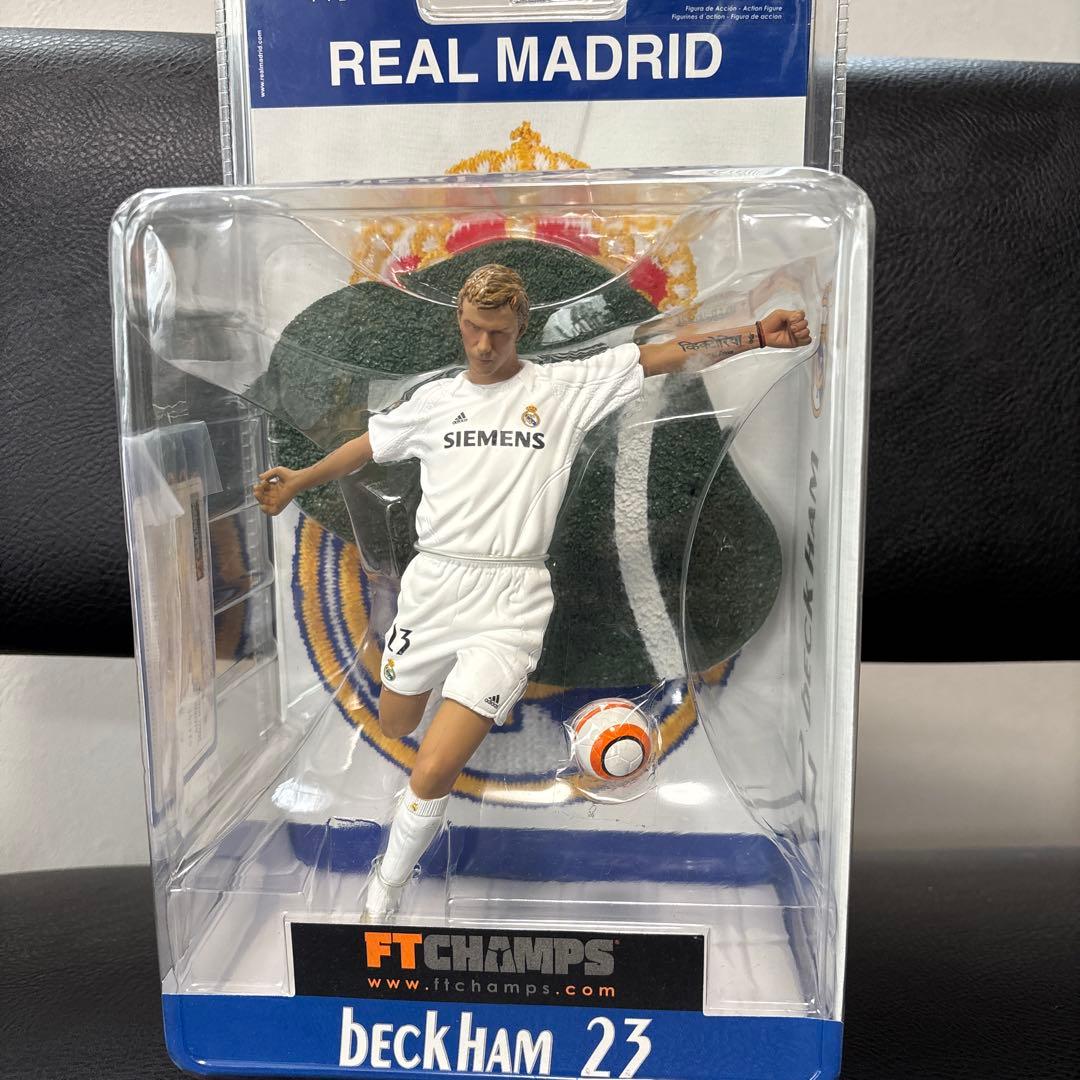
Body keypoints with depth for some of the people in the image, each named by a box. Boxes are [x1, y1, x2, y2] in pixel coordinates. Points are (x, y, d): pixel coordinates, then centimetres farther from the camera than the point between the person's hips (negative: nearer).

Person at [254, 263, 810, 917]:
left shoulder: (567, 387, 2)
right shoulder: (434, 399, 12)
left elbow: (670, 353, -2)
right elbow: (368, 446, 26)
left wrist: (756, 335, -13)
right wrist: (299, 481, 35)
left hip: (510, 600, -4)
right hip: (432, 585, 4)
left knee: (433, 776, -11)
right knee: (395, 725, 20)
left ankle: (386, 890, 17)